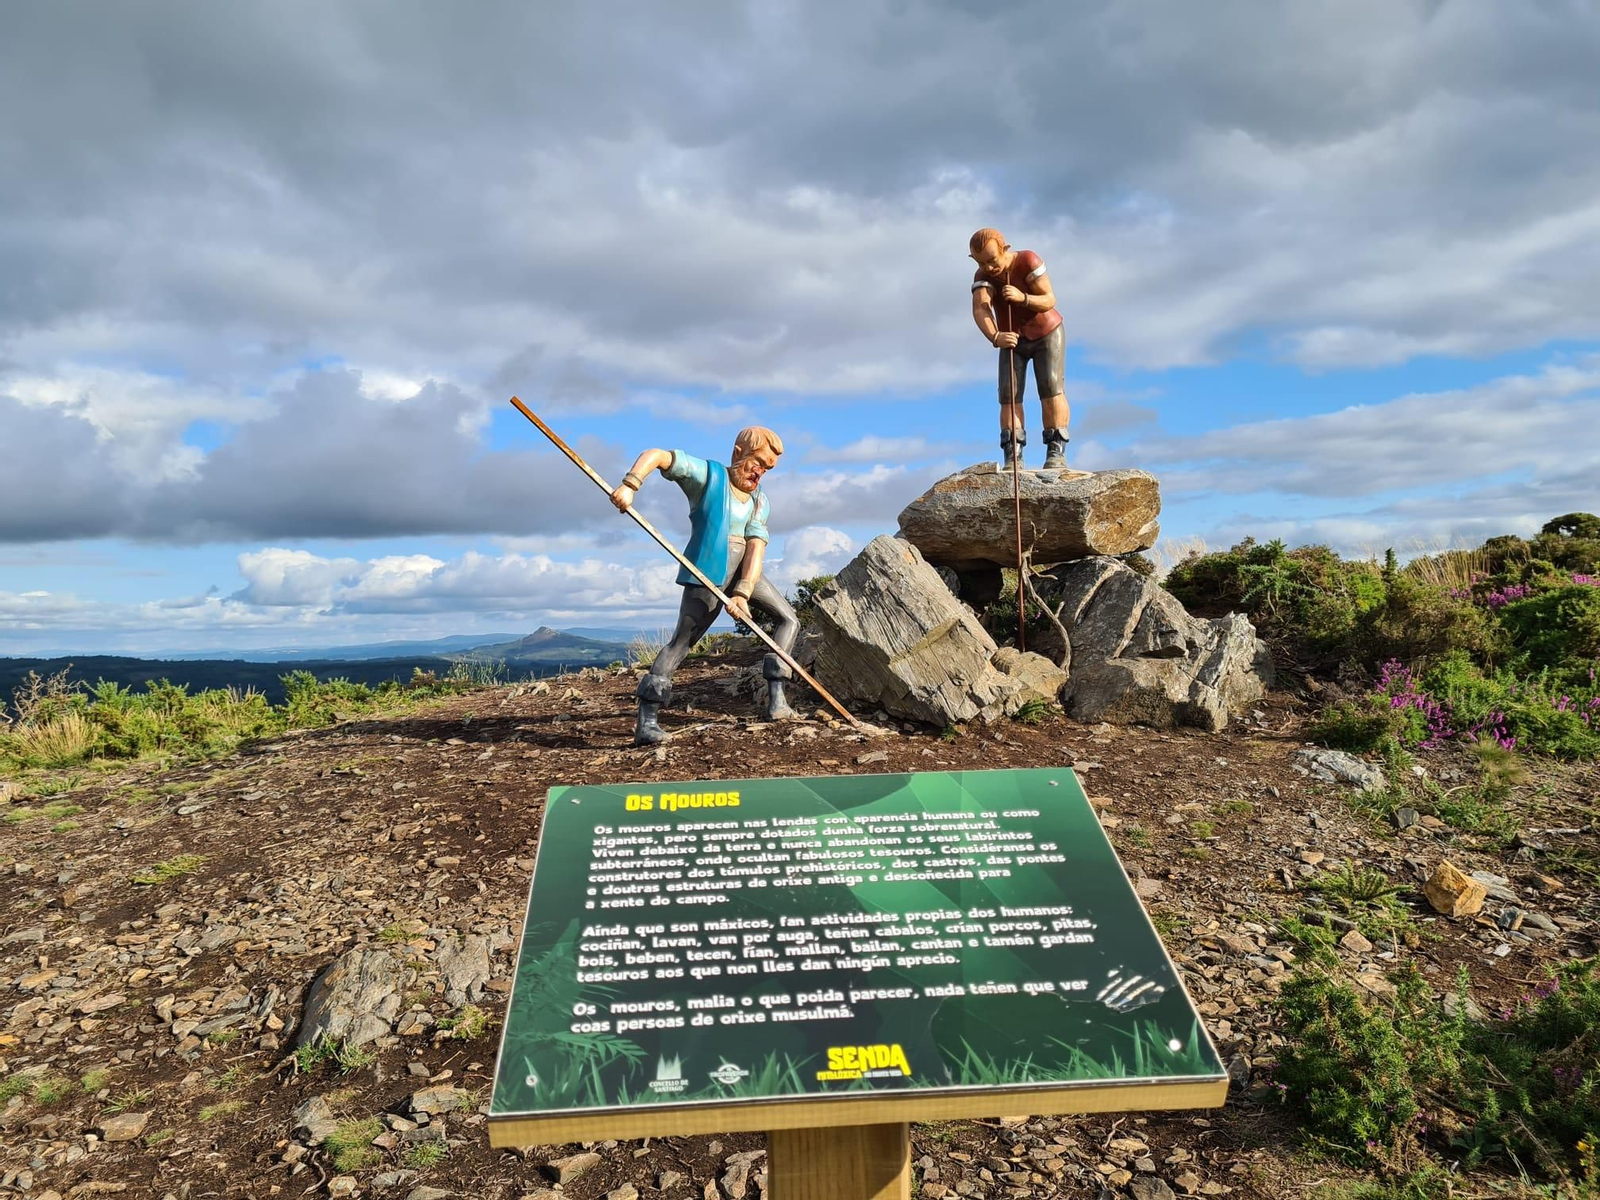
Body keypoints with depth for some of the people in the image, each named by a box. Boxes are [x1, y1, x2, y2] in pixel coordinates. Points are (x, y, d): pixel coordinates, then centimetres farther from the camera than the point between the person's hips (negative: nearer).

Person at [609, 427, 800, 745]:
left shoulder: (759, 501, 11)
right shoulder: (707, 474, -2)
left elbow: (756, 548, -3)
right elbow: (654, 456, -9)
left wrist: (742, 593, -18)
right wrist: (629, 485, -27)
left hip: (745, 571, 7)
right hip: (708, 571, -7)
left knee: (789, 619, 10)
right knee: (682, 640, -12)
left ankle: (775, 698, 10)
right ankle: (647, 721, -13)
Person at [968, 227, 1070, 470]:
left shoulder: (1028, 261, -23)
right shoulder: (982, 277, -18)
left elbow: (1049, 301, -24)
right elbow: (980, 310, -36)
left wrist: (1022, 297, -43)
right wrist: (995, 337, -55)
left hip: (1047, 333, -2)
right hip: (1013, 340, 2)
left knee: (1051, 387, -16)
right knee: (1009, 394, -12)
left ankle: (1057, 451, -18)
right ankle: (1013, 455, -18)